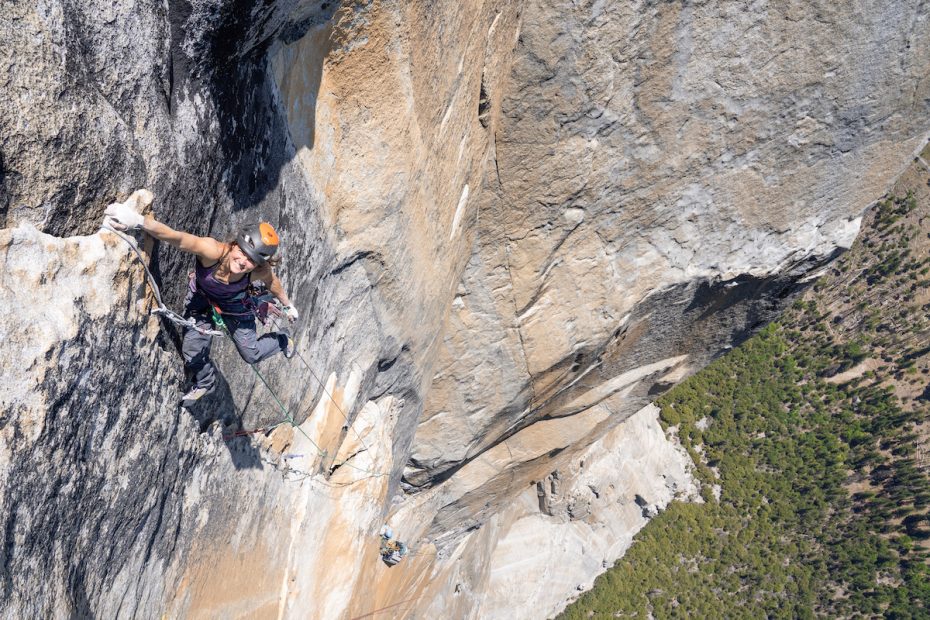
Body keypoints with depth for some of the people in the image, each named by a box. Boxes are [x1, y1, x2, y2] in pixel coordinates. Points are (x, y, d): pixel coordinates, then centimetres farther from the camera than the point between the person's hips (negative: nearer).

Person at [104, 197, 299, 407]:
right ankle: (205, 383, 39)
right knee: (193, 351, 3)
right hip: (201, 297, 0)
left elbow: (273, 283, -12)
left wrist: (288, 306, 6)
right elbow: (178, 238, -62)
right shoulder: (213, 251, -45)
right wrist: (139, 221, -80)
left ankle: (282, 340, 45)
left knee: (252, 355, 10)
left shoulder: (261, 271, -37)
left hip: (234, 305, 0)